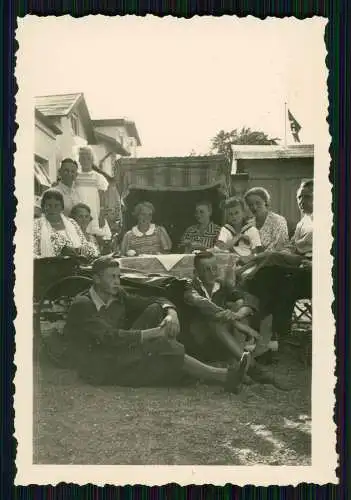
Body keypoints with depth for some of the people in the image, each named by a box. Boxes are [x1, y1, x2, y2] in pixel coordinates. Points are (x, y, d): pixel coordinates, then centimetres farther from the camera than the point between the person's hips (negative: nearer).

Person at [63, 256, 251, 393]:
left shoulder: (118, 296, 5)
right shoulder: (81, 305, -17)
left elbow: (159, 301, 3)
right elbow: (109, 337, -29)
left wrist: (171, 313, -21)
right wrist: (153, 334, -32)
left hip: (120, 354, 7)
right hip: (99, 369, -7)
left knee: (155, 310, -11)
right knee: (163, 345, -24)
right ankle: (224, 377, -22)